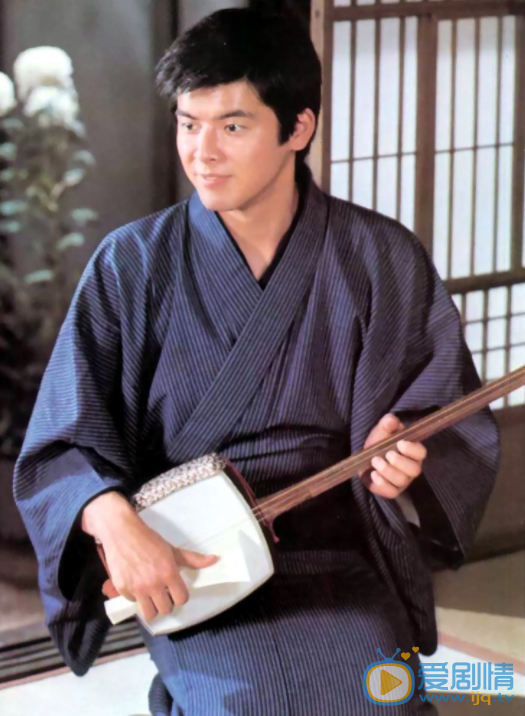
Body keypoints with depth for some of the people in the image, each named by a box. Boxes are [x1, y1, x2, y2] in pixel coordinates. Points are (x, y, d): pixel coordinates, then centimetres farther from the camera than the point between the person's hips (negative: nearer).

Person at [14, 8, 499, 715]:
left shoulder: (381, 260, 1)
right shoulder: (133, 266, -1)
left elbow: (453, 418, 7)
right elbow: (61, 449, -5)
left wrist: (405, 457, -16)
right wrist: (115, 522, -25)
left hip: (344, 544, 1)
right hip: (193, 565, -1)